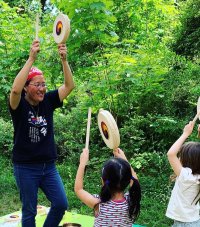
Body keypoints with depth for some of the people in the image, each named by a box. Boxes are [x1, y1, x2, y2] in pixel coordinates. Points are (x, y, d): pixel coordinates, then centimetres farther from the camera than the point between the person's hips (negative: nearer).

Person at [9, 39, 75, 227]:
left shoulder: (48, 101, 1)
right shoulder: (19, 104, -10)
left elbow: (69, 86, -7)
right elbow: (15, 89, -32)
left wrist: (64, 60, -22)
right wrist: (31, 59, -34)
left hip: (48, 166, 4)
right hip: (25, 168, -4)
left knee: (61, 204, 2)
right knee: (29, 211, 7)